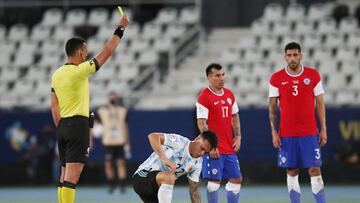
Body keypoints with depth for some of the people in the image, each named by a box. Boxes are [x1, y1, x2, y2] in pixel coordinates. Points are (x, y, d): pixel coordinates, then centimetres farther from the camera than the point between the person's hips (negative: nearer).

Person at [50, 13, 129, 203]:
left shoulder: (57, 74, 11)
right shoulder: (79, 71, -11)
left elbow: (54, 106, 15)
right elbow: (106, 53, -7)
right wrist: (120, 29, 1)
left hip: (63, 126, 8)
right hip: (78, 124, -8)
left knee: (65, 175, 10)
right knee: (72, 175, -12)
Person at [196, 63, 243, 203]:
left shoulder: (229, 94, 11)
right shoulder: (204, 97, -10)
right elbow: (201, 123, -14)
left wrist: (238, 137, 8)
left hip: (230, 147, 7)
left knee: (236, 179, 9)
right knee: (214, 180, -7)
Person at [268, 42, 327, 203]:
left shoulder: (313, 75, 1)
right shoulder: (276, 79, 1)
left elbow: (320, 103, 5)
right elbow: (272, 107, 4)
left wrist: (323, 129, 1)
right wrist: (274, 132, -3)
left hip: (310, 133, 0)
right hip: (287, 135, 0)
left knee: (315, 170, -5)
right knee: (292, 172, 5)